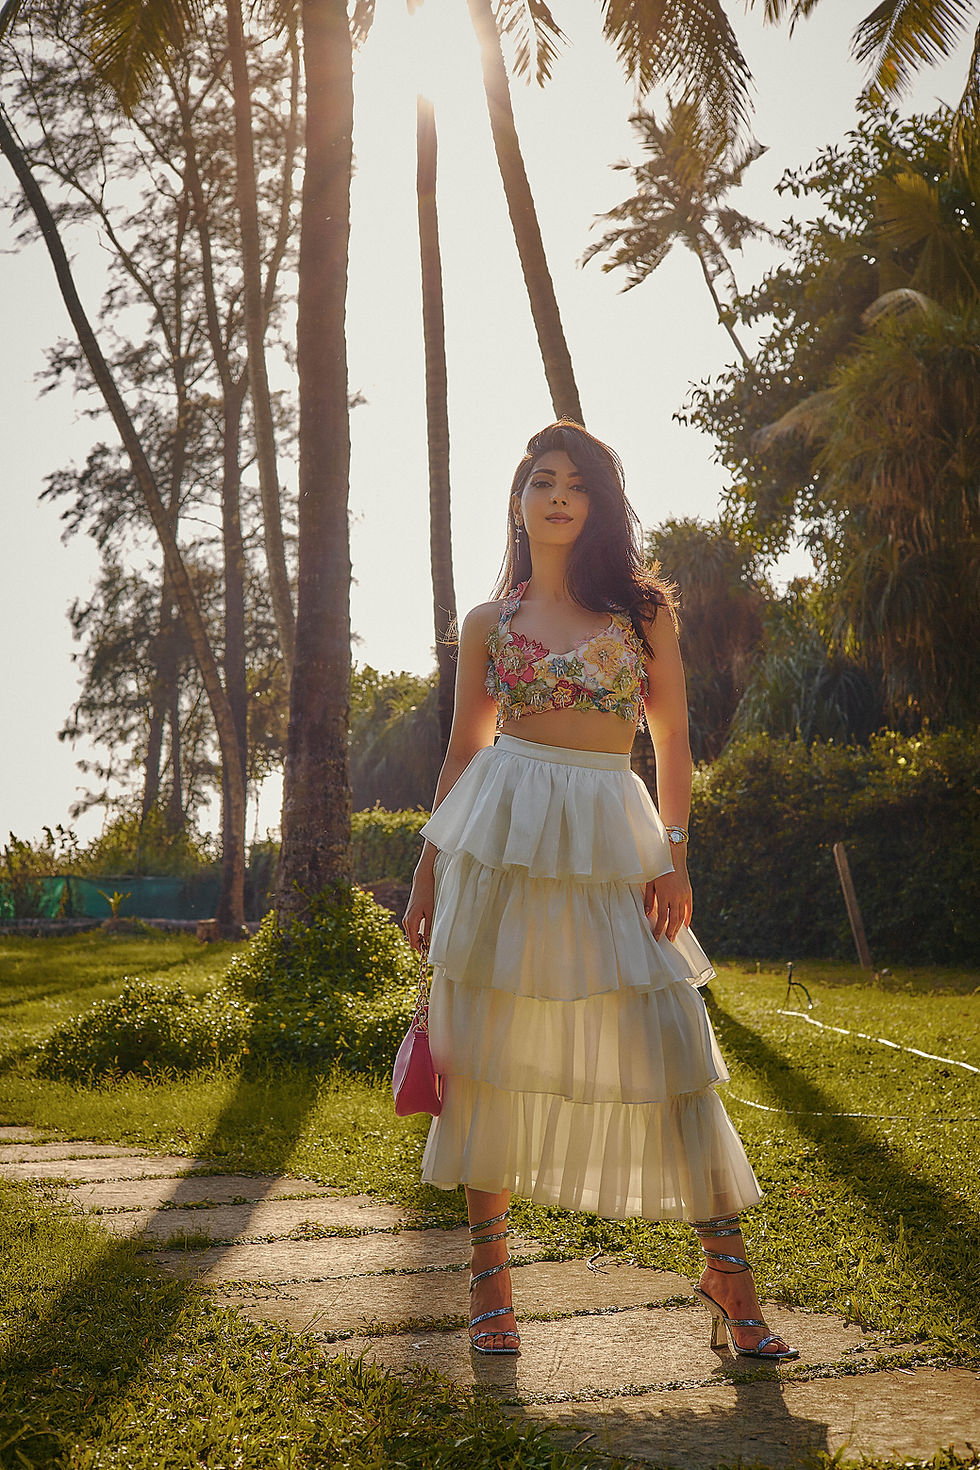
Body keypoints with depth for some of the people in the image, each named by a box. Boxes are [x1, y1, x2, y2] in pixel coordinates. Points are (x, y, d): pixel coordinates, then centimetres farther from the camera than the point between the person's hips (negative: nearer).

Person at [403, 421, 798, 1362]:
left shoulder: (643, 609, 9)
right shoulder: (489, 623, 10)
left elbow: (673, 737, 8)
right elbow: (463, 752, 14)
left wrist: (674, 854, -3)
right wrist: (427, 872, 10)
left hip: (613, 838, 0)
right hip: (502, 834, 1)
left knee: (668, 1041, -6)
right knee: (491, 1042, 1)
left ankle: (727, 1267, 5)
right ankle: (489, 1267, 14)